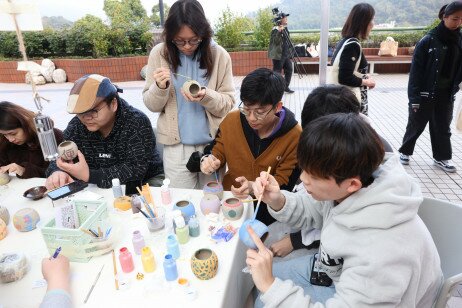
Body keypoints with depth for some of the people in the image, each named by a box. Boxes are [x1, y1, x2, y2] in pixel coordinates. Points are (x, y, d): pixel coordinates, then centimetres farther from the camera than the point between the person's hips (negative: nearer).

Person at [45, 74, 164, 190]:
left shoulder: (137, 122, -22)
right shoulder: (76, 125, -6)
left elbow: (136, 169, -29)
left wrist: (90, 175, -34)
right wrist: (57, 172, -25)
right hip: (98, 189, 4)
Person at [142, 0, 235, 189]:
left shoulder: (219, 55, -5)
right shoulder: (159, 53, -3)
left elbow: (228, 104, -3)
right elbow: (151, 104, 0)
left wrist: (206, 96, -22)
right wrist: (160, 88, -20)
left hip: (212, 143, 0)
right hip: (176, 145, 0)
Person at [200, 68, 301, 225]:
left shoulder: (294, 136, -15)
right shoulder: (232, 120, -6)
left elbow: (284, 183, -10)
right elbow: (218, 152, 8)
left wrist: (253, 187, -27)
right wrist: (210, 161, -15)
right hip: (230, 197, 3)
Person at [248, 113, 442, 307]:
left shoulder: (381, 254, -42)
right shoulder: (343, 189, -22)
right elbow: (310, 212, -2)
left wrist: (270, 286, -35)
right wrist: (278, 201, -21)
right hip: (339, 268, 6)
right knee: (265, 277, 12)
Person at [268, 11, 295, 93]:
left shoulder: (285, 28, 14)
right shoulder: (275, 29, -13)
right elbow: (275, 41, -23)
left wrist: (290, 52, 18)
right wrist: (279, 32, -36)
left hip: (286, 54, 9)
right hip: (278, 54, -9)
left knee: (289, 69, 9)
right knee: (277, 72, -5)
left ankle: (286, 87, 19)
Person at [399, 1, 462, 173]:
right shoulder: (428, 41, -11)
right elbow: (416, 70, -12)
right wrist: (414, 97, -16)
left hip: (446, 95, 4)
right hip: (425, 94, -4)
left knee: (443, 128, 14)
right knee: (416, 125, 10)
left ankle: (442, 157, 28)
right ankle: (405, 151, 29)